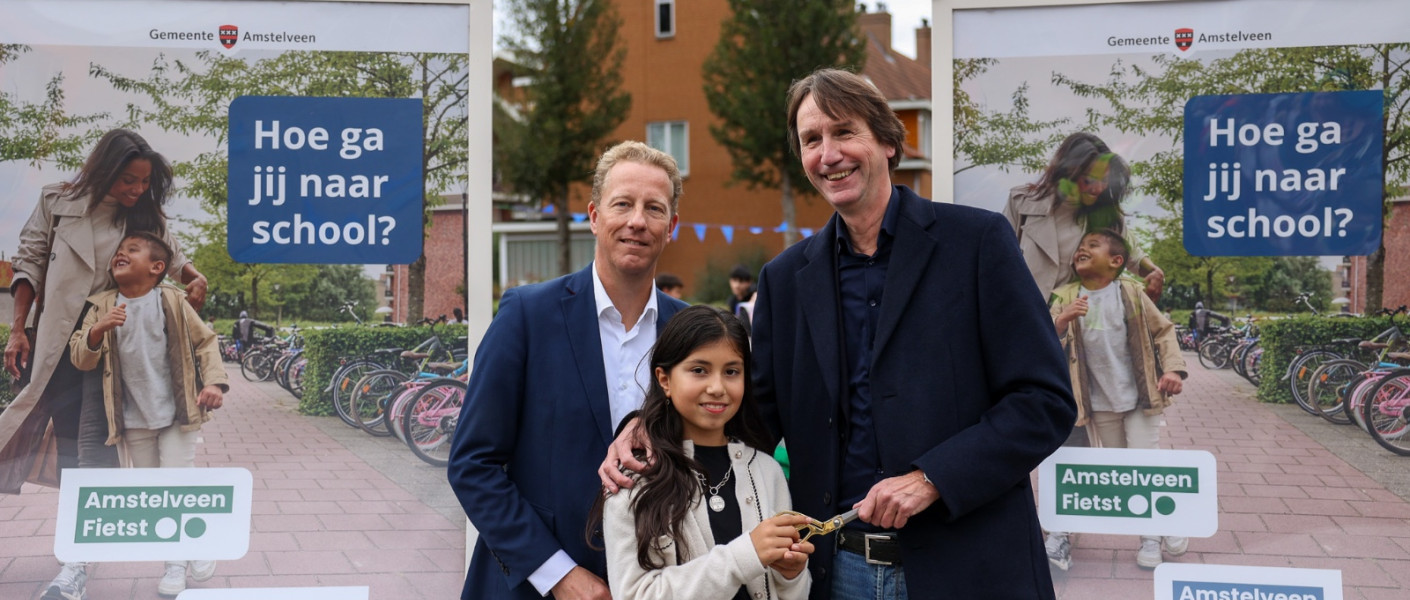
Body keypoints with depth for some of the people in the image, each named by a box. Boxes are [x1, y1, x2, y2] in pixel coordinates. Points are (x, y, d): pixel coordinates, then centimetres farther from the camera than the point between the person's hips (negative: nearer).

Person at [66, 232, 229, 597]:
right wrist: (99, 330, -23)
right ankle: (175, 560, 22)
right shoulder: (102, 307, 1)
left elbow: (204, 340, 1)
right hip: (133, 420, 3)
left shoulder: (172, 302, -5)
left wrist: (213, 381, -12)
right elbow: (80, 358, -4)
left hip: (177, 415, -3)